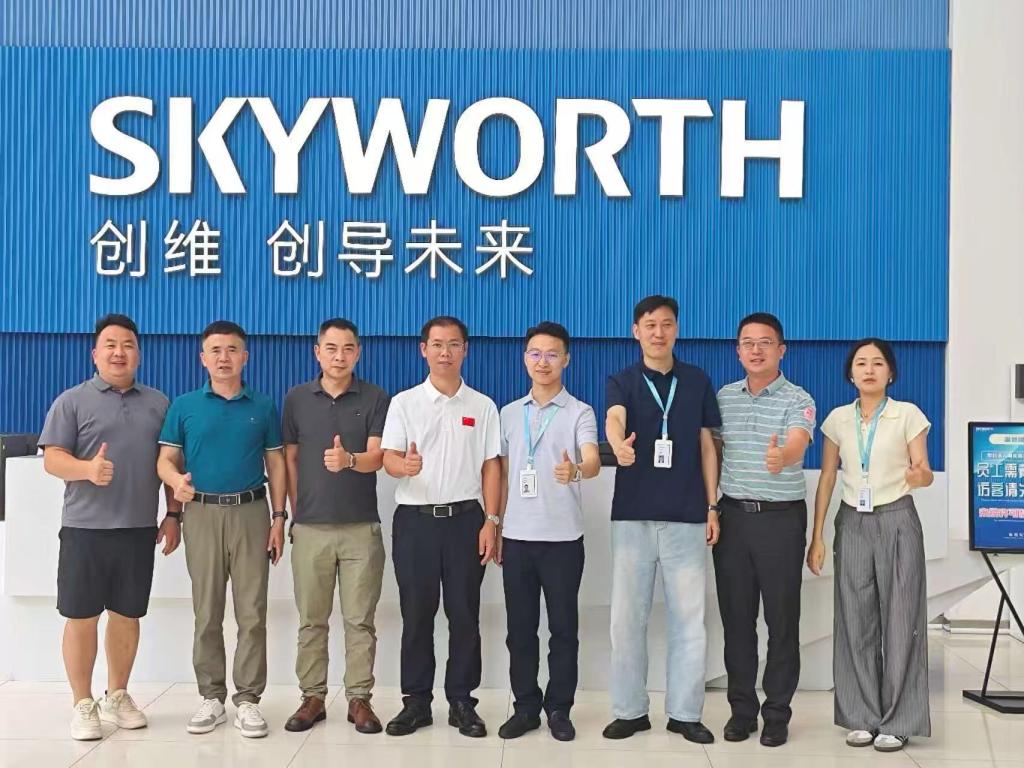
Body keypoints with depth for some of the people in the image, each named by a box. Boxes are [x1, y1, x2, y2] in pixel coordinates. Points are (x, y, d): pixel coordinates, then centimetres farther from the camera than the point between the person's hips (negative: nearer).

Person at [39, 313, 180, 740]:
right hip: (85, 528, -3)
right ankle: (83, 705, 14)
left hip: (139, 528, 3)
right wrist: (88, 469, -26)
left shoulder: (159, 404, 11)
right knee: (81, 617, 2)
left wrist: (173, 515, 7)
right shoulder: (72, 401, 1)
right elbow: (52, 459, -6)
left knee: (127, 616, 10)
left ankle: (116, 697, 25)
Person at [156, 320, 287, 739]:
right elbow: (166, 459, 4)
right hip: (202, 513, 0)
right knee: (206, 612, 6)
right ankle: (211, 697, 16)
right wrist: (176, 479, -20)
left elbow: (275, 464, 8)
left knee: (252, 611, 0)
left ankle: (248, 699, 7)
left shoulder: (263, 407, 7)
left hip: (251, 512, 0)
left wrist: (279, 517, 2)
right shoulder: (184, 406, 5)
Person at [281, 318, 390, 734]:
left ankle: (359, 698, 15)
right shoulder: (297, 398, 5)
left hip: (362, 527, -2)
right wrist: (295, 513, 7)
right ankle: (313, 696, 20)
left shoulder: (375, 399, -1)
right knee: (311, 619, 9)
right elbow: (290, 459, 10)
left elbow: (377, 457, -11)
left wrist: (349, 459, -32)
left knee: (360, 619, 4)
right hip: (310, 527, 2)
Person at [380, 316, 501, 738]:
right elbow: (389, 456, -3)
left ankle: (461, 701, 15)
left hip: (465, 518, 1)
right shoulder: (404, 402, 4)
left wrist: (490, 522, -2)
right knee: (416, 614, 5)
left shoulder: (482, 406, 7)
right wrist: (404, 465, -28)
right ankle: (415, 700, 16)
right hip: (415, 518, 0)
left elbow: (491, 466, 6)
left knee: (464, 614, 4)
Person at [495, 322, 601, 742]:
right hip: (517, 535, 4)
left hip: (562, 537, -3)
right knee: (520, 626, 9)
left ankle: (559, 708, 16)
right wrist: (495, 527, 11)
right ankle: (526, 706, 20)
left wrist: (576, 470, -43)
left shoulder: (580, 413, -3)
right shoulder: (509, 413, 10)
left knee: (563, 626, 4)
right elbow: (502, 474, 14)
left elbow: (593, 461, -20)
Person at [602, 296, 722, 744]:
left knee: (689, 619, 5)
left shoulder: (697, 381, 8)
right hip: (633, 516, -1)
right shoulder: (622, 382, 2)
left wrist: (712, 507, 4)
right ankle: (629, 710, 16)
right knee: (627, 618, 3)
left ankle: (685, 712, 17)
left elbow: (706, 446, 10)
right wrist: (619, 445, -44)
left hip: (687, 517, 1)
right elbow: (614, 420, -20)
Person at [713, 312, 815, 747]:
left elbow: (797, 445, -25)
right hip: (733, 515, 4)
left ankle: (777, 713, 13)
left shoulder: (798, 400, -6)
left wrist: (780, 457, -48)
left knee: (782, 618, 2)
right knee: (736, 616, 8)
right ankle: (742, 708, 19)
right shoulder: (724, 397, 8)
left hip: (782, 518, -4)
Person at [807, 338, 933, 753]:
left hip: (897, 521, -3)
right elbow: (826, 479, 7)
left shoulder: (908, 415, -3)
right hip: (852, 523, 3)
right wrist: (816, 536, 3)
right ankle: (863, 717, 14)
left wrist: (920, 477, -31)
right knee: (856, 621, 4)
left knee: (899, 620, -1)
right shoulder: (838, 419, 5)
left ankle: (897, 721, 8)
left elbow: (924, 471, -6)